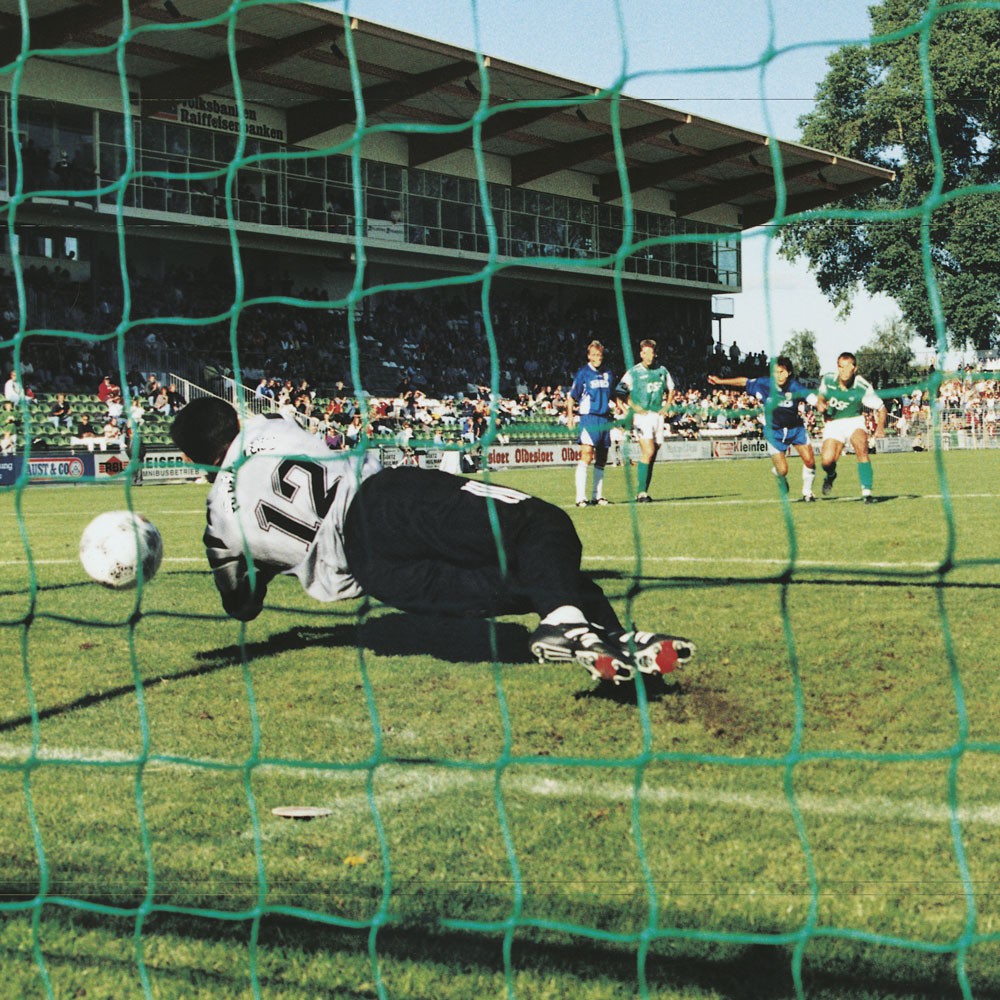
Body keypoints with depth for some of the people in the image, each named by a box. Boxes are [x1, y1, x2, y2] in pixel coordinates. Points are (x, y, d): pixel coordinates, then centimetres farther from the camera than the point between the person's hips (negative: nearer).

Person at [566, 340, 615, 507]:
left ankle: (597, 495, 19)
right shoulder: (583, 373, -3)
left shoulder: (608, 373, 12)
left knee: (601, 459, 10)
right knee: (586, 454, -18)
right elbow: (571, 396, -3)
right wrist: (570, 415, -14)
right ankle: (581, 497, -21)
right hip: (588, 418, -6)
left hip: (605, 418, 6)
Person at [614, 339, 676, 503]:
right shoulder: (633, 372, -3)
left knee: (651, 456, 5)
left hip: (658, 415, 5)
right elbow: (619, 392, -2)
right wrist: (634, 406, -10)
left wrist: (666, 406, 11)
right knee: (648, 452, -18)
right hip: (642, 416, -5)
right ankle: (641, 492, -15)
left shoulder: (662, 371, 11)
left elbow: (671, 389, 26)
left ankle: (644, 492, 11)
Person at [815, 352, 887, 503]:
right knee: (827, 460, -17)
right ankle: (830, 476, 24)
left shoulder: (863, 387, -19)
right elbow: (821, 396, 10)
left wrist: (880, 427, -22)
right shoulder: (827, 380, -12)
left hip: (854, 421, -1)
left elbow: (881, 408, -8)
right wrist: (820, 404, -13)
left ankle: (867, 492, -23)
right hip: (833, 423, 1)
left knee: (861, 447, -31)